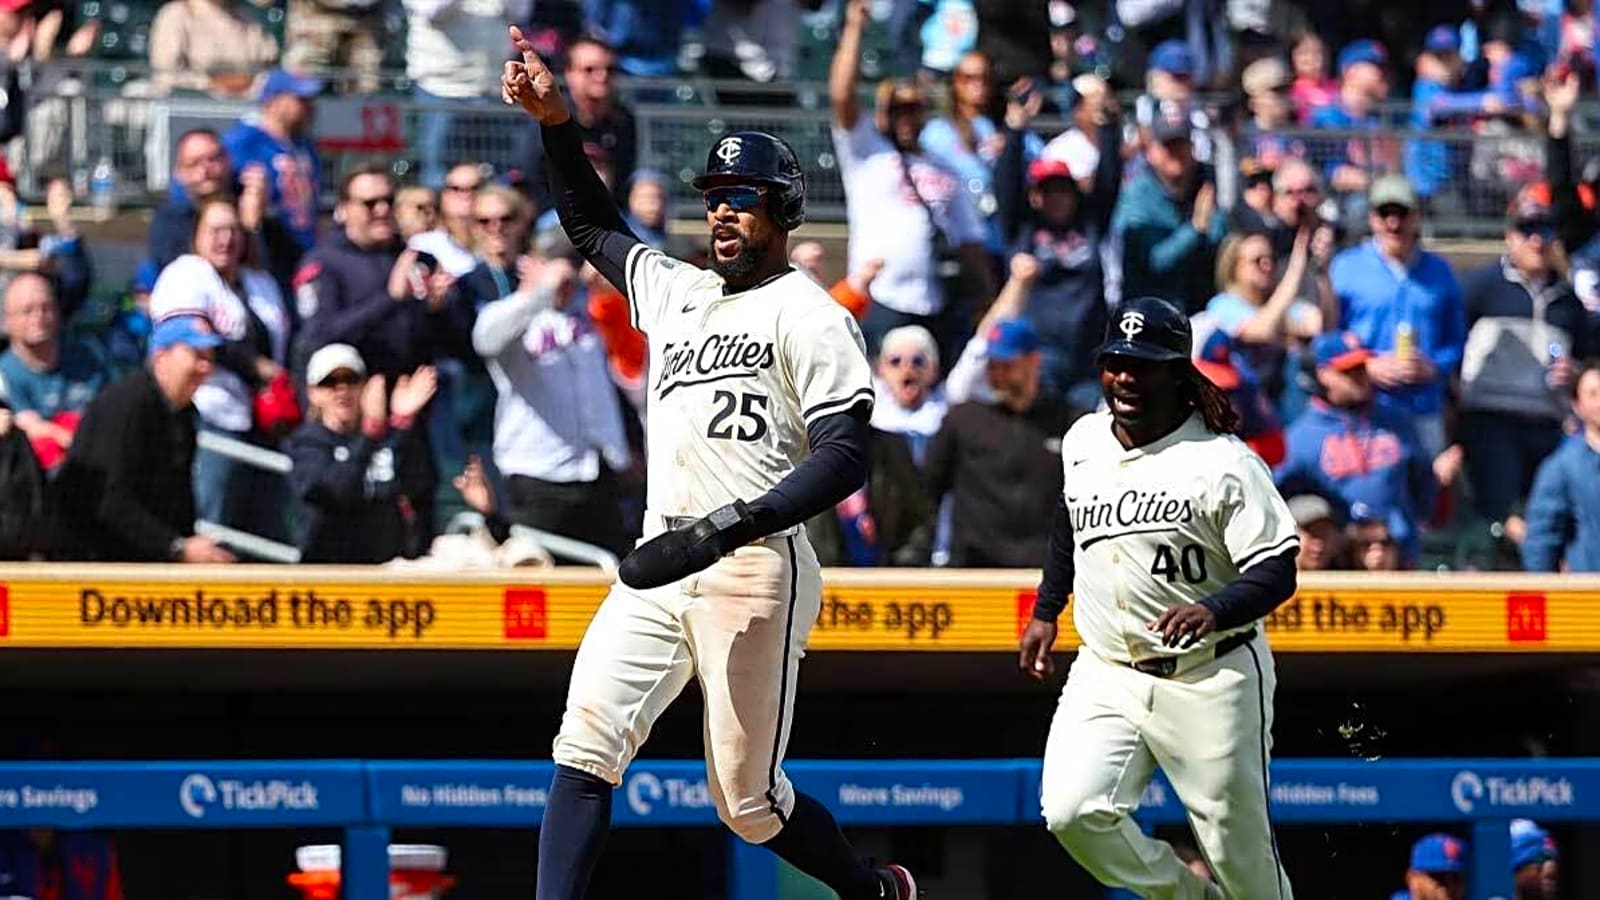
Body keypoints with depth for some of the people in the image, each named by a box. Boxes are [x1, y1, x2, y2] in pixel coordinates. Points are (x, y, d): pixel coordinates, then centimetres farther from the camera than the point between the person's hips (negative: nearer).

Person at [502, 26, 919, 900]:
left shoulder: (810, 317, -4)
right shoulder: (676, 293, 18)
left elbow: (844, 459, -14)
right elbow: (591, 224, 33)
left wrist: (727, 527, -23)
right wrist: (558, 125, 17)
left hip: (755, 572, -6)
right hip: (659, 572, 6)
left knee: (747, 800, 0)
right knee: (585, 745, -13)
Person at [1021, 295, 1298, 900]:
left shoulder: (1222, 461, -11)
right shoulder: (1083, 442, 7)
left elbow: (1277, 572, -15)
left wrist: (1214, 610, -33)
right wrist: (1045, 611, 25)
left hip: (1209, 681, -5)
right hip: (1104, 675, 5)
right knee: (1072, 811, -16)